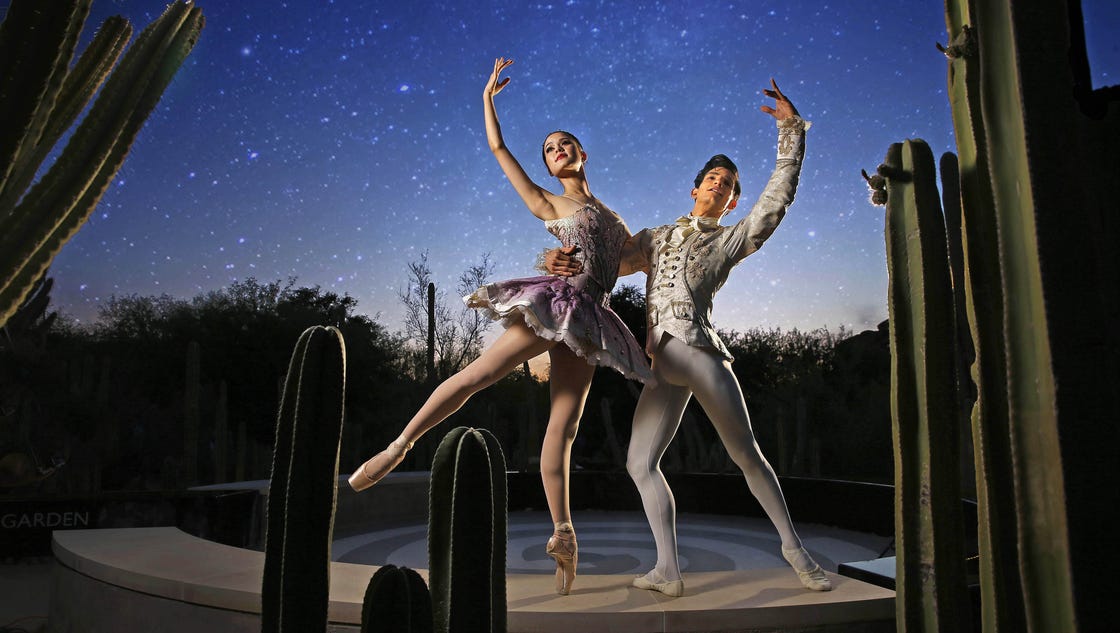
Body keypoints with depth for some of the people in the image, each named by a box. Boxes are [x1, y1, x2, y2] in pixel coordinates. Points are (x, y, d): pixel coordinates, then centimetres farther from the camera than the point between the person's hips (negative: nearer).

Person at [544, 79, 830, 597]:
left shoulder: (730, 241, 16)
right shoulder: (654, 238, 25)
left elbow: (777, 198, 7)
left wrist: (791, 129, 5)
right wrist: (559, 261, -1)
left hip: (701, 353, -3)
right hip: (660, 365, 4)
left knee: (746, 454, 0)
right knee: (640, 463, -3)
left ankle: (793, 547, 18)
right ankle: (668, 571, 1)